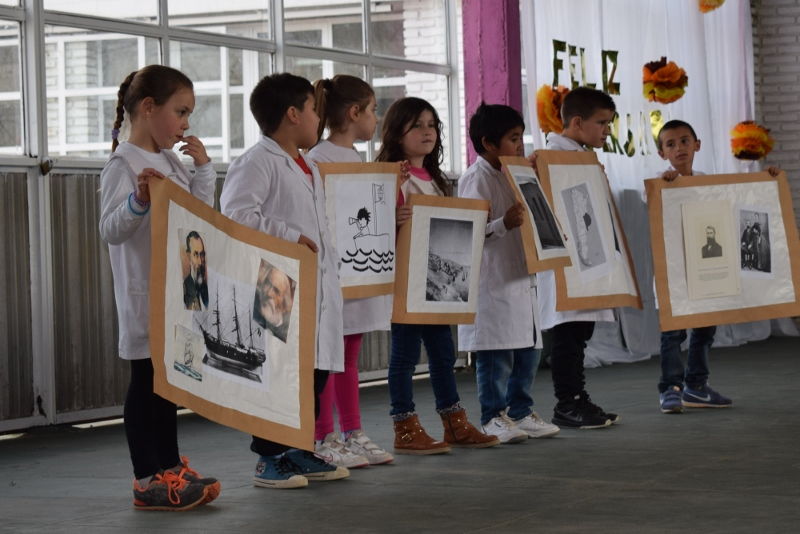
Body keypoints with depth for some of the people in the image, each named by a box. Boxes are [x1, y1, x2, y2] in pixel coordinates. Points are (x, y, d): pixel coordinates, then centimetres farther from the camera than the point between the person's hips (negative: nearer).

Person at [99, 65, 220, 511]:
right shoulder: (124, 164, -12)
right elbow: (111, 230, -18)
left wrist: (204, 169, 8)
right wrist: (140, 200, -35)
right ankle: (148, 480, 2)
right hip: (145, 296, -8)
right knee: (147, 380, -3)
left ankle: (171, 468, 22)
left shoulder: (171, 161, 13)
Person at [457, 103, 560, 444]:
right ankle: (493, 418, 2)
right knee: (497, 352, -6)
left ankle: (520, 412, 20)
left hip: (520, 279, 9)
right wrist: (504, 224, -33)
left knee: (527, 348, 11)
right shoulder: (476, 179, -10)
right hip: (491, 281, -9)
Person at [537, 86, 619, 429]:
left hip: (588, 257, 9)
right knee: (568, 333, -6)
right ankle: (567, 404, -1)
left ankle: (577, 399, 18)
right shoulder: (553, 156, -12)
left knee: (580, 333, 12)